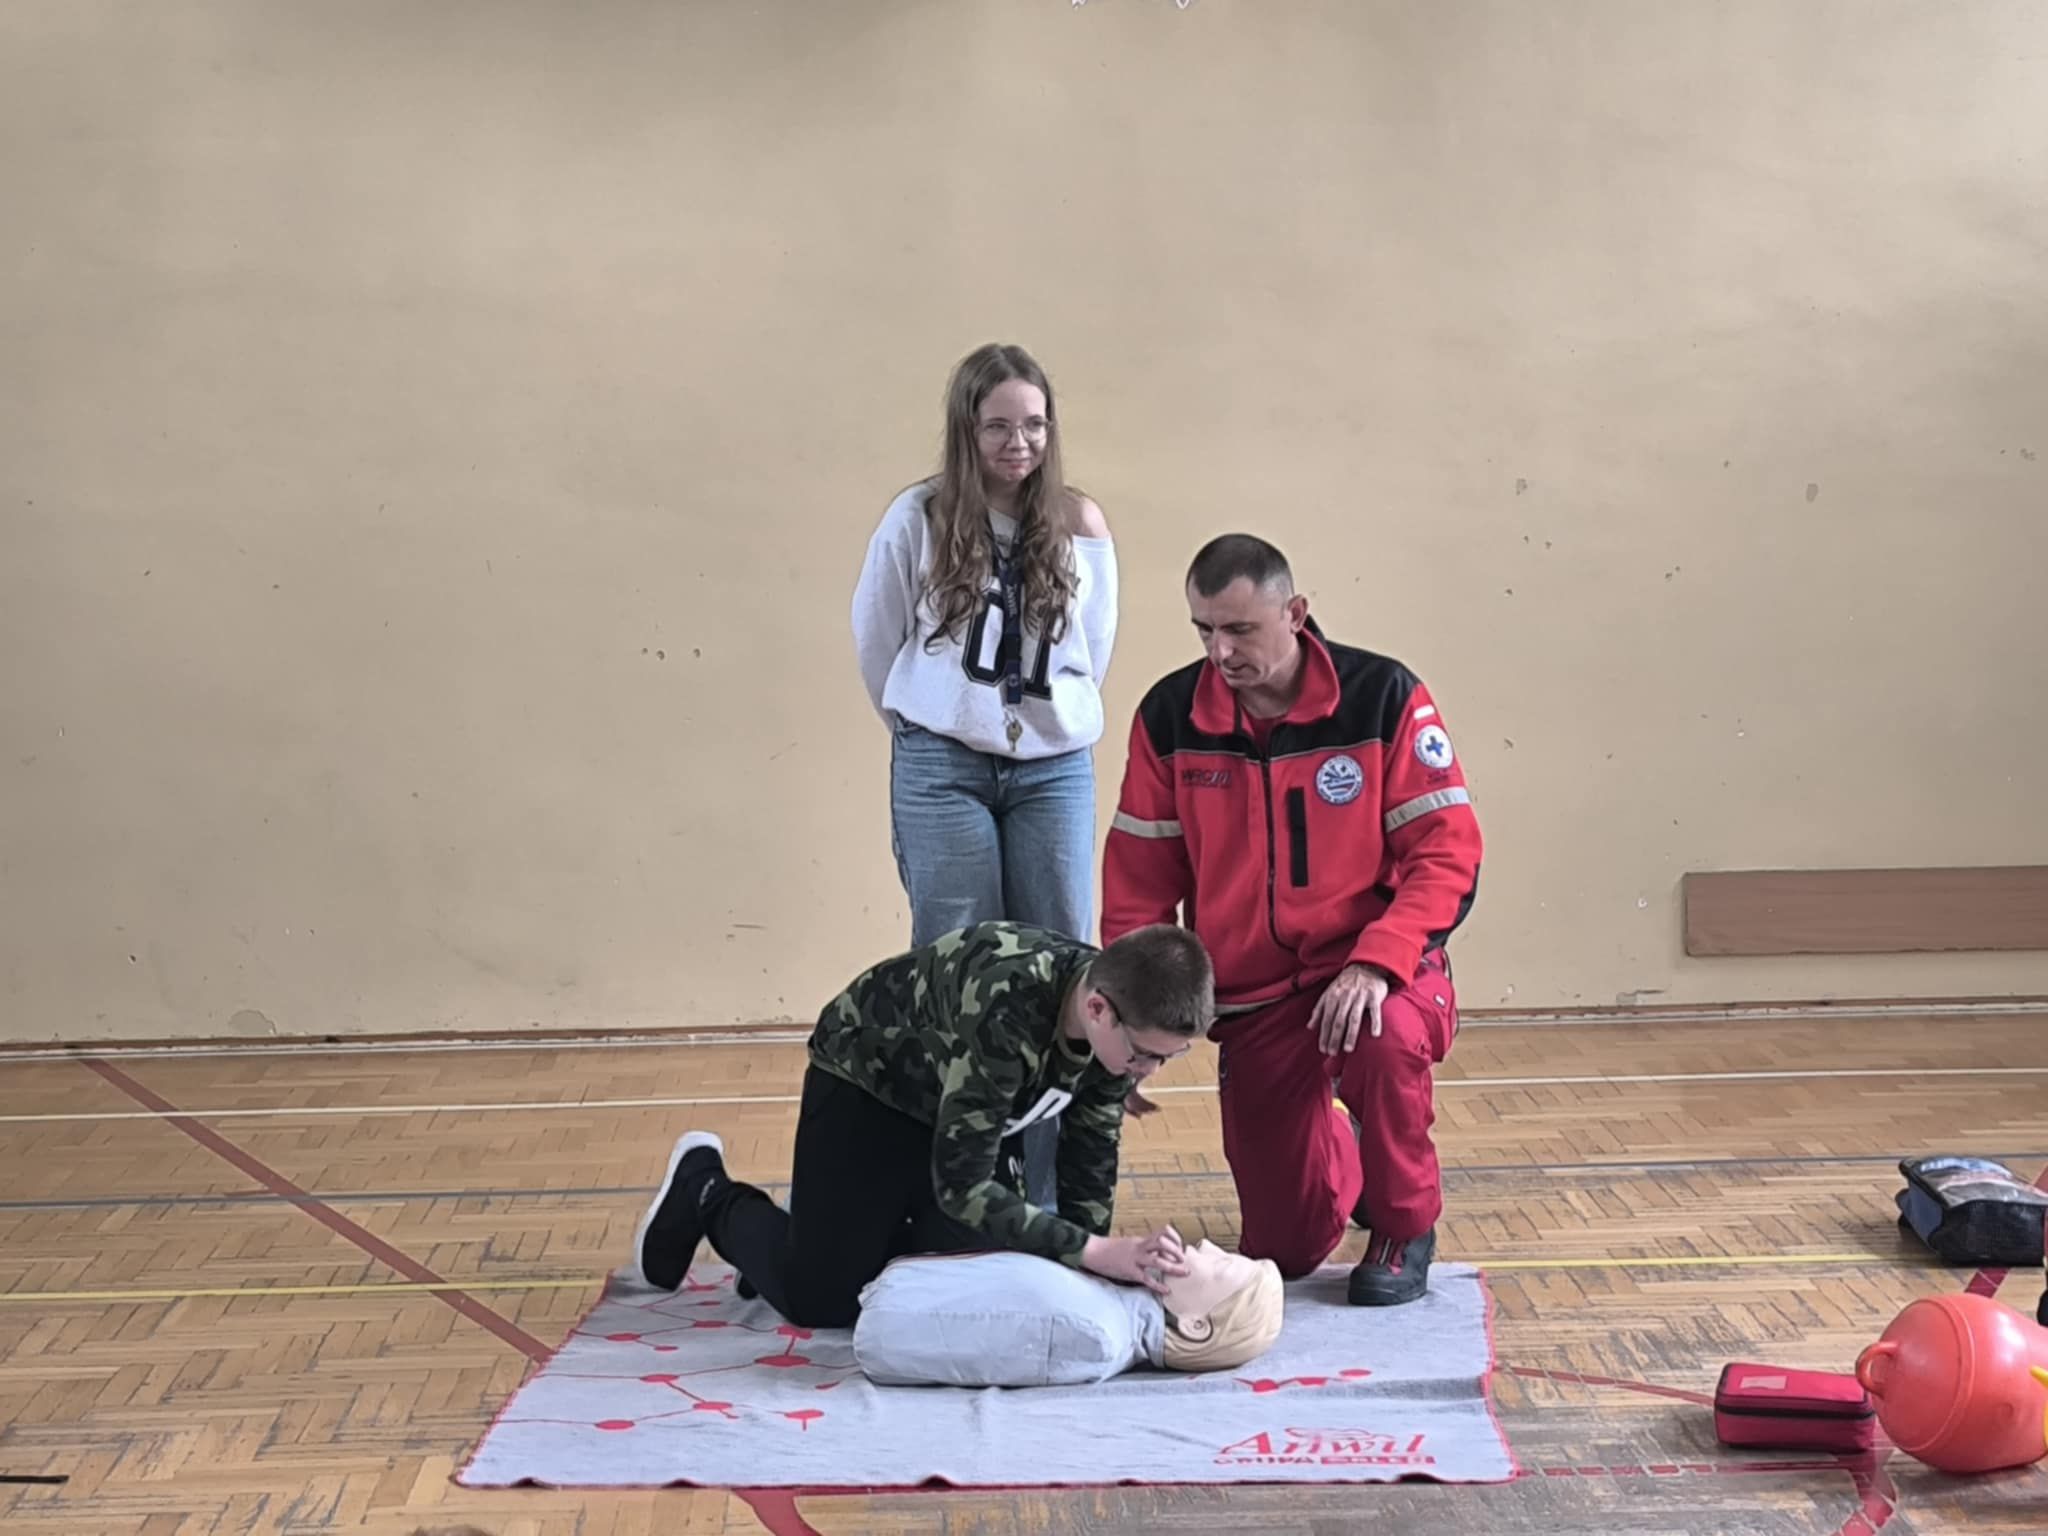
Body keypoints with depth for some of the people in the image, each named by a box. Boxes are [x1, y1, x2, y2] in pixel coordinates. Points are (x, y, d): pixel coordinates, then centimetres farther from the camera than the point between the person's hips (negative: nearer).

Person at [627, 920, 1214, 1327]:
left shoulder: (1122, 1021, -22)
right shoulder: (1005, 1009, -43)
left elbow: (1091, 1160, -6)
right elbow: (963, 1185, -40)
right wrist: (1098, 1254, -45)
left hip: (969, 1107, 6)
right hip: (866, 1085, -6)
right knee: (821, 1298, -2)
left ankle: (865, 1226, 30)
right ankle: (710, 1198, 24)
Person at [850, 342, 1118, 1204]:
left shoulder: (1079, 526, 2)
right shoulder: (918, 521, -4)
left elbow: (1094, 650, 12)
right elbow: (874, 645, 6)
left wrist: (1051, 724, 11)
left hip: (1054, 769, 2)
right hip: (943, 771, -2)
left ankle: (1046, 1196, 12)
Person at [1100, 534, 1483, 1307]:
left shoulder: (1383, 695, -12)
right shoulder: (1170, 715, -5)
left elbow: (1447, 853, -14)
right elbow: (1139, 883, 2)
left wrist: (1375, 965, -28)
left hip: (1374, 970, -3)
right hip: (1250, 992, 3)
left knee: (1384, 1041, -39)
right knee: (1283, 1248, 2)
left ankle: (1405, 1228, -9)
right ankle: (1343, 1162, 40)